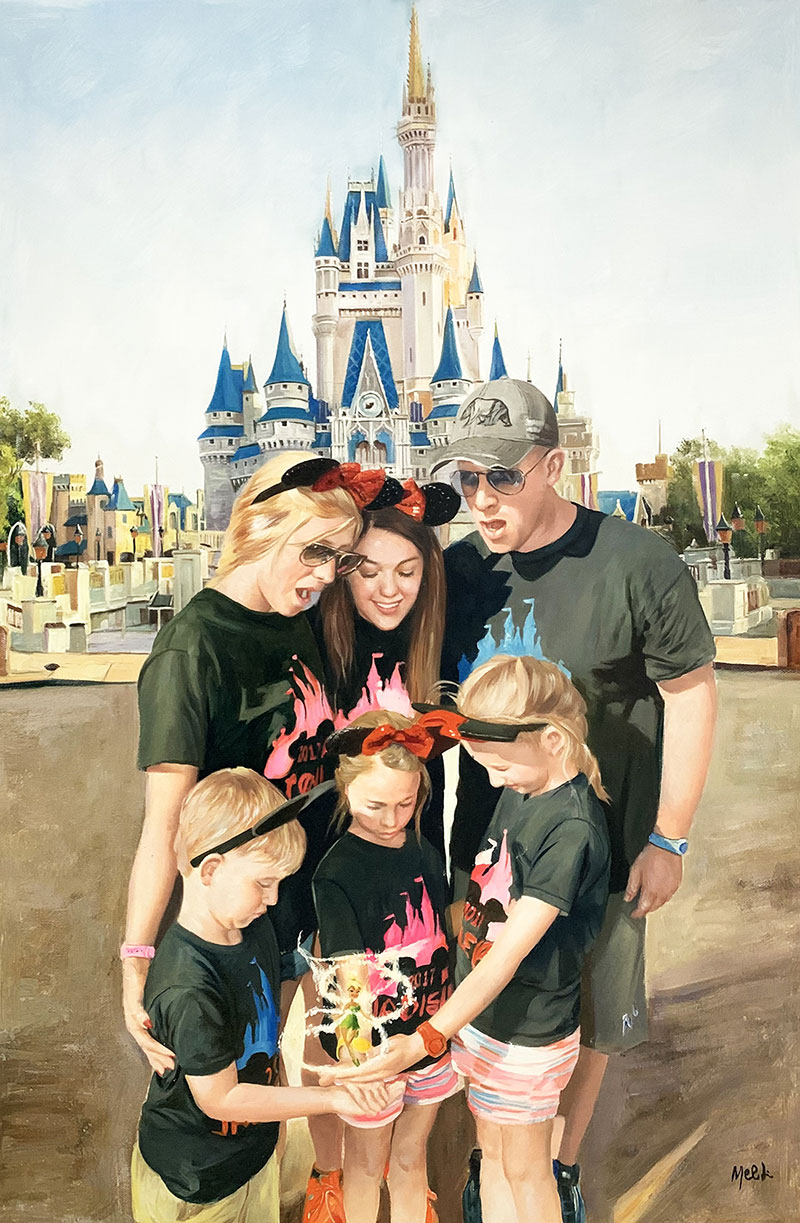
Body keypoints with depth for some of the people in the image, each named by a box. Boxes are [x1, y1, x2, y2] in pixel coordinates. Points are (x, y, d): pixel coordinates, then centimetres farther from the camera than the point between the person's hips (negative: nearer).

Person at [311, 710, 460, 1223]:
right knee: (366, 1166, 19)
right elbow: (352, 976, -24)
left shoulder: (424, 850, -4)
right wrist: (356, 1051, -34)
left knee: (411, 1158, 24)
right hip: (373, 1048, -4)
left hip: (432, 1034, 4)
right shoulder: (338, 874, -21)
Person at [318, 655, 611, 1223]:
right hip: (476, 1011, 7)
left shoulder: (573, 826, -28)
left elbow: (509, 953, -30)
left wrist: (426, 1039, -31)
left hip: (527, 1032, -7)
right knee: (492, 1155, 23)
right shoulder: (521, 788, -4)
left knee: (525, 1171, 16)